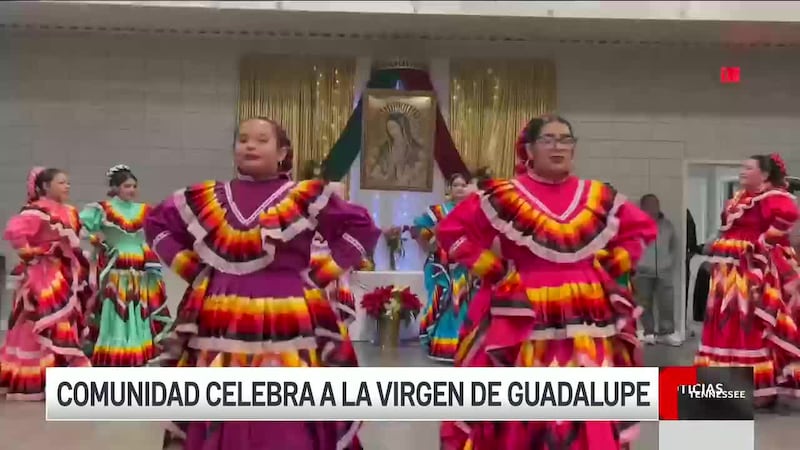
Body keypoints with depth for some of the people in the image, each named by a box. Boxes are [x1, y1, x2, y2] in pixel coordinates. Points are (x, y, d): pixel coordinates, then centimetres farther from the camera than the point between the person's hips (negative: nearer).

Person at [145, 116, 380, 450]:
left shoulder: (307, 198, 1)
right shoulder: (206, 198, 10)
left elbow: (362, 229, 1)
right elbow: (156, 223, 22)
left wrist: (320, 274, -3)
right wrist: (191, 270, 10)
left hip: (288, 324, -3)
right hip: (219, 325, 3)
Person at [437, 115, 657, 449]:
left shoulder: (599, 198, 8)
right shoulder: (503, 197, -3)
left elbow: (642, 229, 20)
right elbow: (451, 230, -1)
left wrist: (610, 267, 8)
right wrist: (494, 271, -5)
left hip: (588, 319, 3)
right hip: (521, 319, -3)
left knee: (589, 416, 5)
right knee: (516, 418, 0)